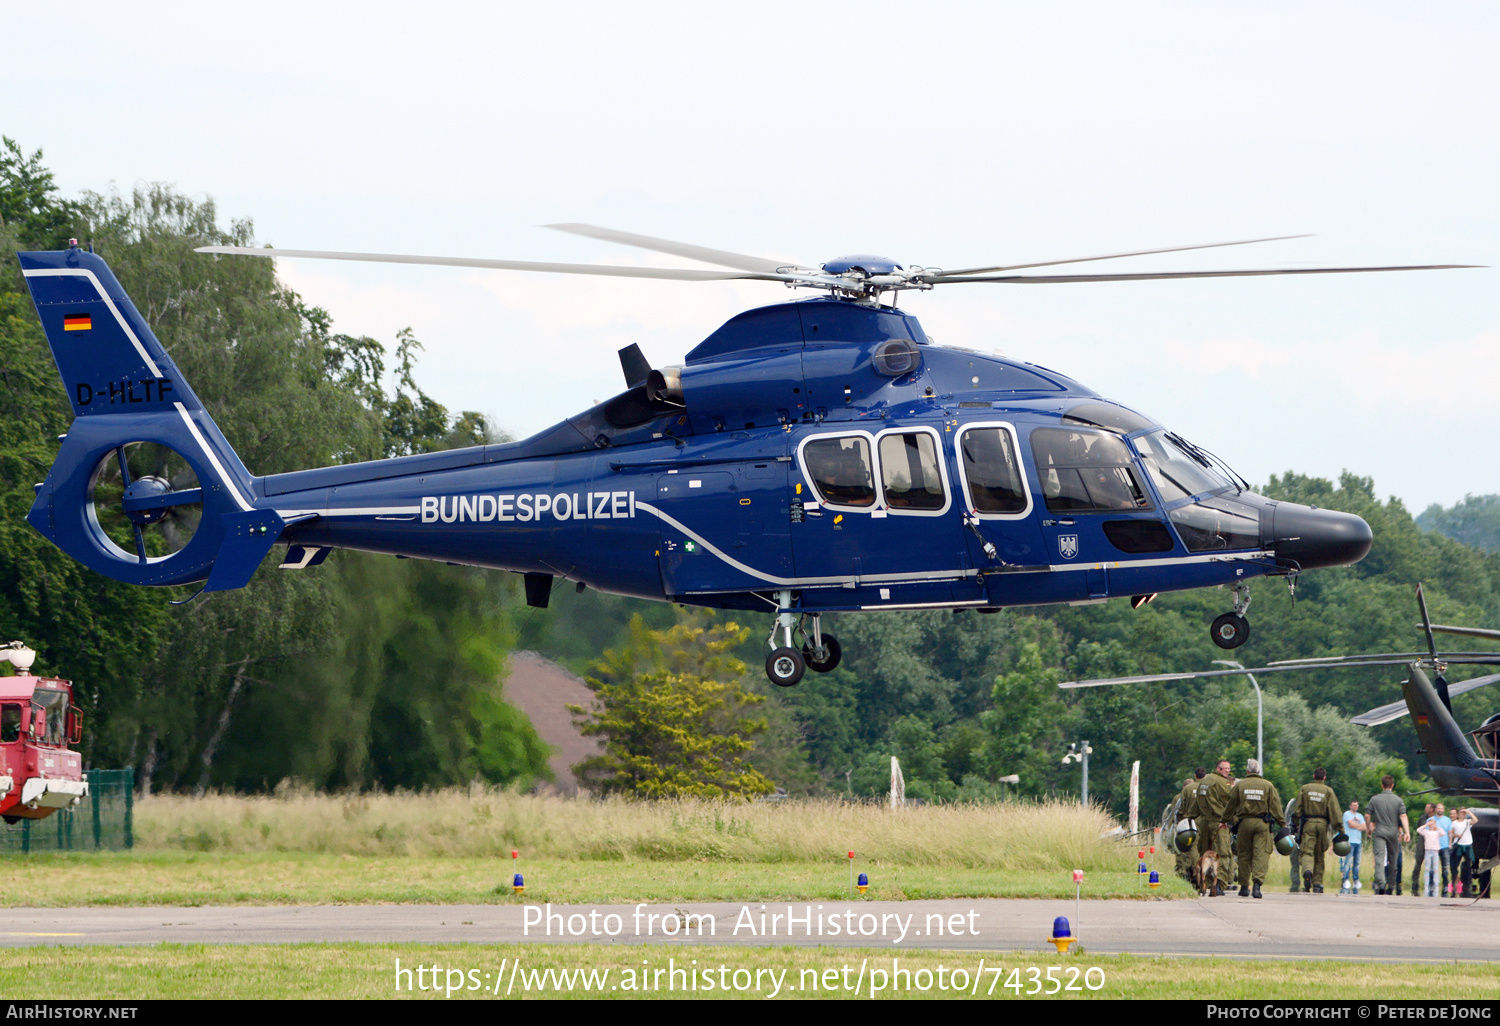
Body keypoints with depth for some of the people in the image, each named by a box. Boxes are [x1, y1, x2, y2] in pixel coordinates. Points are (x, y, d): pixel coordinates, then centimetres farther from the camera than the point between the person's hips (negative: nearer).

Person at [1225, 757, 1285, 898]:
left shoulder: (1239, 785, 4)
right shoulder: (1268, 786, 2)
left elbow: (1231, 806, 8)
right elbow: (1275, 807, 1)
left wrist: (1225, 820, 20)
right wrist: (1282, 824, 5)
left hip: (1244, 823, 1)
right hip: (1262, 823, -1)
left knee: (1244, 855, 10)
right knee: (1261, 854, -4)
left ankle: (1244, 886, 14)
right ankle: (1258, 881, -22)